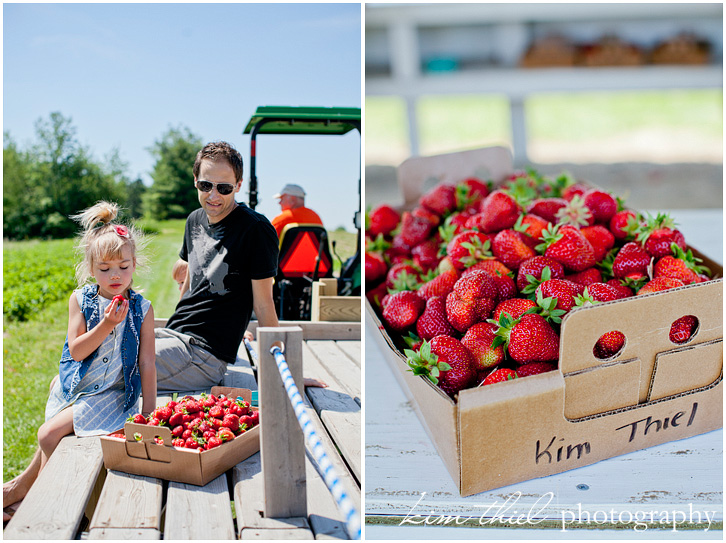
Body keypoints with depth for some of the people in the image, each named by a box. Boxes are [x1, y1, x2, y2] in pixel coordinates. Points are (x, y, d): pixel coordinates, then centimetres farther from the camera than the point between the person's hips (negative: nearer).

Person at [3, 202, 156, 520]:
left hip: (111, 393, -3)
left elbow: (147, 364, -7)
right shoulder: (80, 299, -3)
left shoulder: (142, 309, -8)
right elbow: (76, 350, -11)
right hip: (73, 387, 3)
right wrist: (106, 324, -26)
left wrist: (149, 413, -9)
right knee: (51, 437, 6)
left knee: (49, 434, -13)